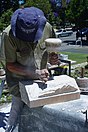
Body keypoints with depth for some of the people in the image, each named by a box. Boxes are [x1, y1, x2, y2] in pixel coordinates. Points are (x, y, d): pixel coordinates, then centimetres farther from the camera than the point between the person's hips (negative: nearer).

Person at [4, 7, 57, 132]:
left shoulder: (47, 28, -14)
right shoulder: (10, 35, -23)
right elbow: (10, 65, -17)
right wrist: (35, 73, -27)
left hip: (41, 78, 3)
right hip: (18, 79, -3)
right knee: (18, 108, 1)